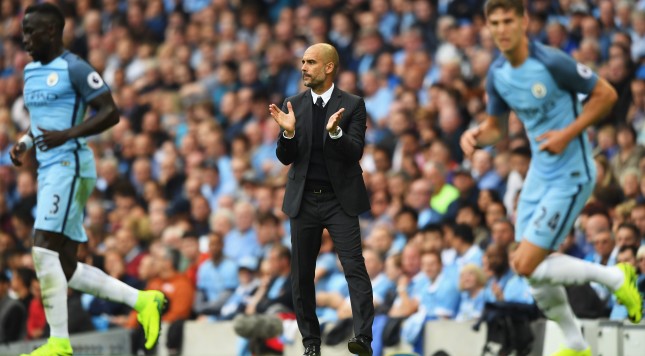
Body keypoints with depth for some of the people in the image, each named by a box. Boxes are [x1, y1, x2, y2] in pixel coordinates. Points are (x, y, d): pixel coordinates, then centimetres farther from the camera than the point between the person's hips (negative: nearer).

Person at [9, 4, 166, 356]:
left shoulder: (74, 69, -8)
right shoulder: (31, 71, 19)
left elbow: (110, 112, -12)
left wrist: (67, 134, -22)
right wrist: (23, 142, 13)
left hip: (69, 164, -9)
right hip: (48, 169, 10)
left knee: (44, 248, -18)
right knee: (66, 270, 5)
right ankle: (142, 300, 13)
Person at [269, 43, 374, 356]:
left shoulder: (352, 105, -3)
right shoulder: (293, 105, 5)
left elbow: (355, 152, -10)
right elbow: (285, 158, 4)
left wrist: (334, 131, -28)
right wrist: (288, 132, -16)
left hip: (340, 200, -3)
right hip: (304, 200, 3)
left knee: (354, 267, -14)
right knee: (302, 274, 5)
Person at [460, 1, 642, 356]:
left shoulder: (552, 63, -20)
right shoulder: (497, 75, 2)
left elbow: (606, 94, -12)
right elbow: (496, 125, 16)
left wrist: (568, 134, -20)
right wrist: (476, 135, -7)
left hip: (571, 175, -8)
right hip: (539, 175, 8)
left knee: (526, 266, -13)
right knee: (535, 271, 9)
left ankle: (615, 277, 5)